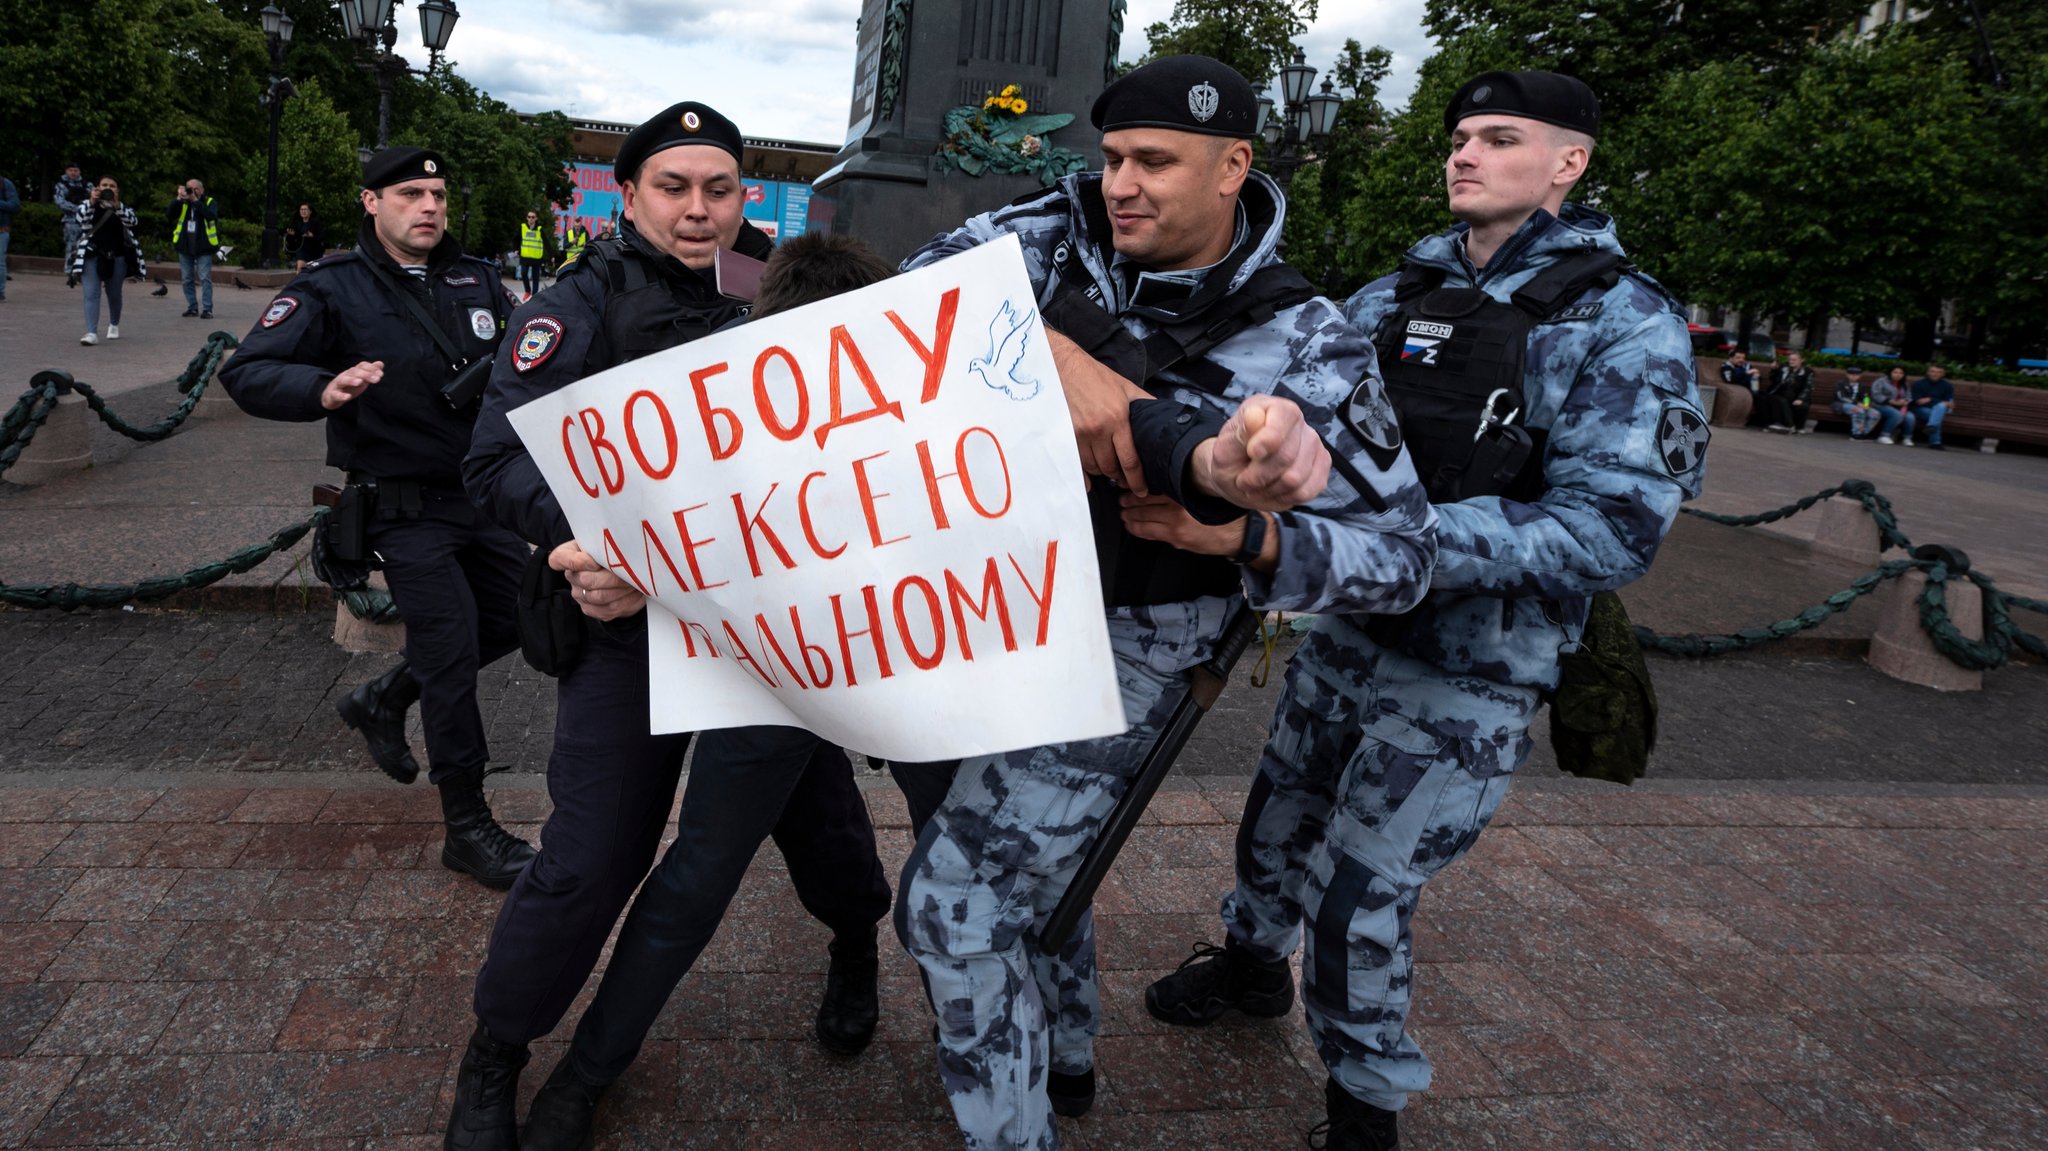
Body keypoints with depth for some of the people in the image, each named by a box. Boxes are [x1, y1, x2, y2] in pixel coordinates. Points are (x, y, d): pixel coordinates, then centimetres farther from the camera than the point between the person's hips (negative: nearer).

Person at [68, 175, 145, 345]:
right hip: (91, 256, 0)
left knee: (114, 294, 14)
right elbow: (80, 218, -12)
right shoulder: (89, 206, 8)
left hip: (116, 258, 0)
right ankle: (91, 333, -16)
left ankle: (114, 324, 39)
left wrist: (116, 205, -29)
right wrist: (91, 202, -23)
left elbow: (131, 220, -16)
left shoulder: (123, 208, 6)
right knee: (91, 294, -10)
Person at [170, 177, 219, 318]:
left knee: (205, 279, -7)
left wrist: (196, 201, -22)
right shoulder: (182, 203, 8)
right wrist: (179, 199, -17)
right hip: (184, 247, 4)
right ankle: (192, 307, 17)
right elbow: (171, 214, -8)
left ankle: (207, 309, -5)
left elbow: (211, 215, -19)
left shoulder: (209, 202, 1)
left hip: (203, 247, -4)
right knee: (187, 279, 8)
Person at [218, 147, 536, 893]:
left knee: (512, 617, 13)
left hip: (481, 493, 6)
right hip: (406, 510, -6)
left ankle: (383, 700, 37)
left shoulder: (476, 280, 6)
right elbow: (247, 373, -14)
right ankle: (467, 829, 7)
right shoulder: (334, 288, -8)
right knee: (451, 652, -7)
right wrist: (324, 388, -34)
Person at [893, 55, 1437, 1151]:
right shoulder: (1073, 223, -8)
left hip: (1119, 650, -6)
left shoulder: (1307, 349, -18)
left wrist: (1249, 538, -32)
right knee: (1036, 847, 25)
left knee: (953, 904, -5)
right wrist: (1053, 353, -37)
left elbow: (1401, 551, -14)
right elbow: (924, 281, -21)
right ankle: (1062, 1054, 51)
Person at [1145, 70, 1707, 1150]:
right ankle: (1252, 959, 52)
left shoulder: (1624, 324, -13)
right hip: (1345, 634, 5)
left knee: (1357, 895, 0)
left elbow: (1613, 527, -22)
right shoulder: (1389, 298, 3)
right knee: (1279, 818, 21)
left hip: (1470, 674, -5)